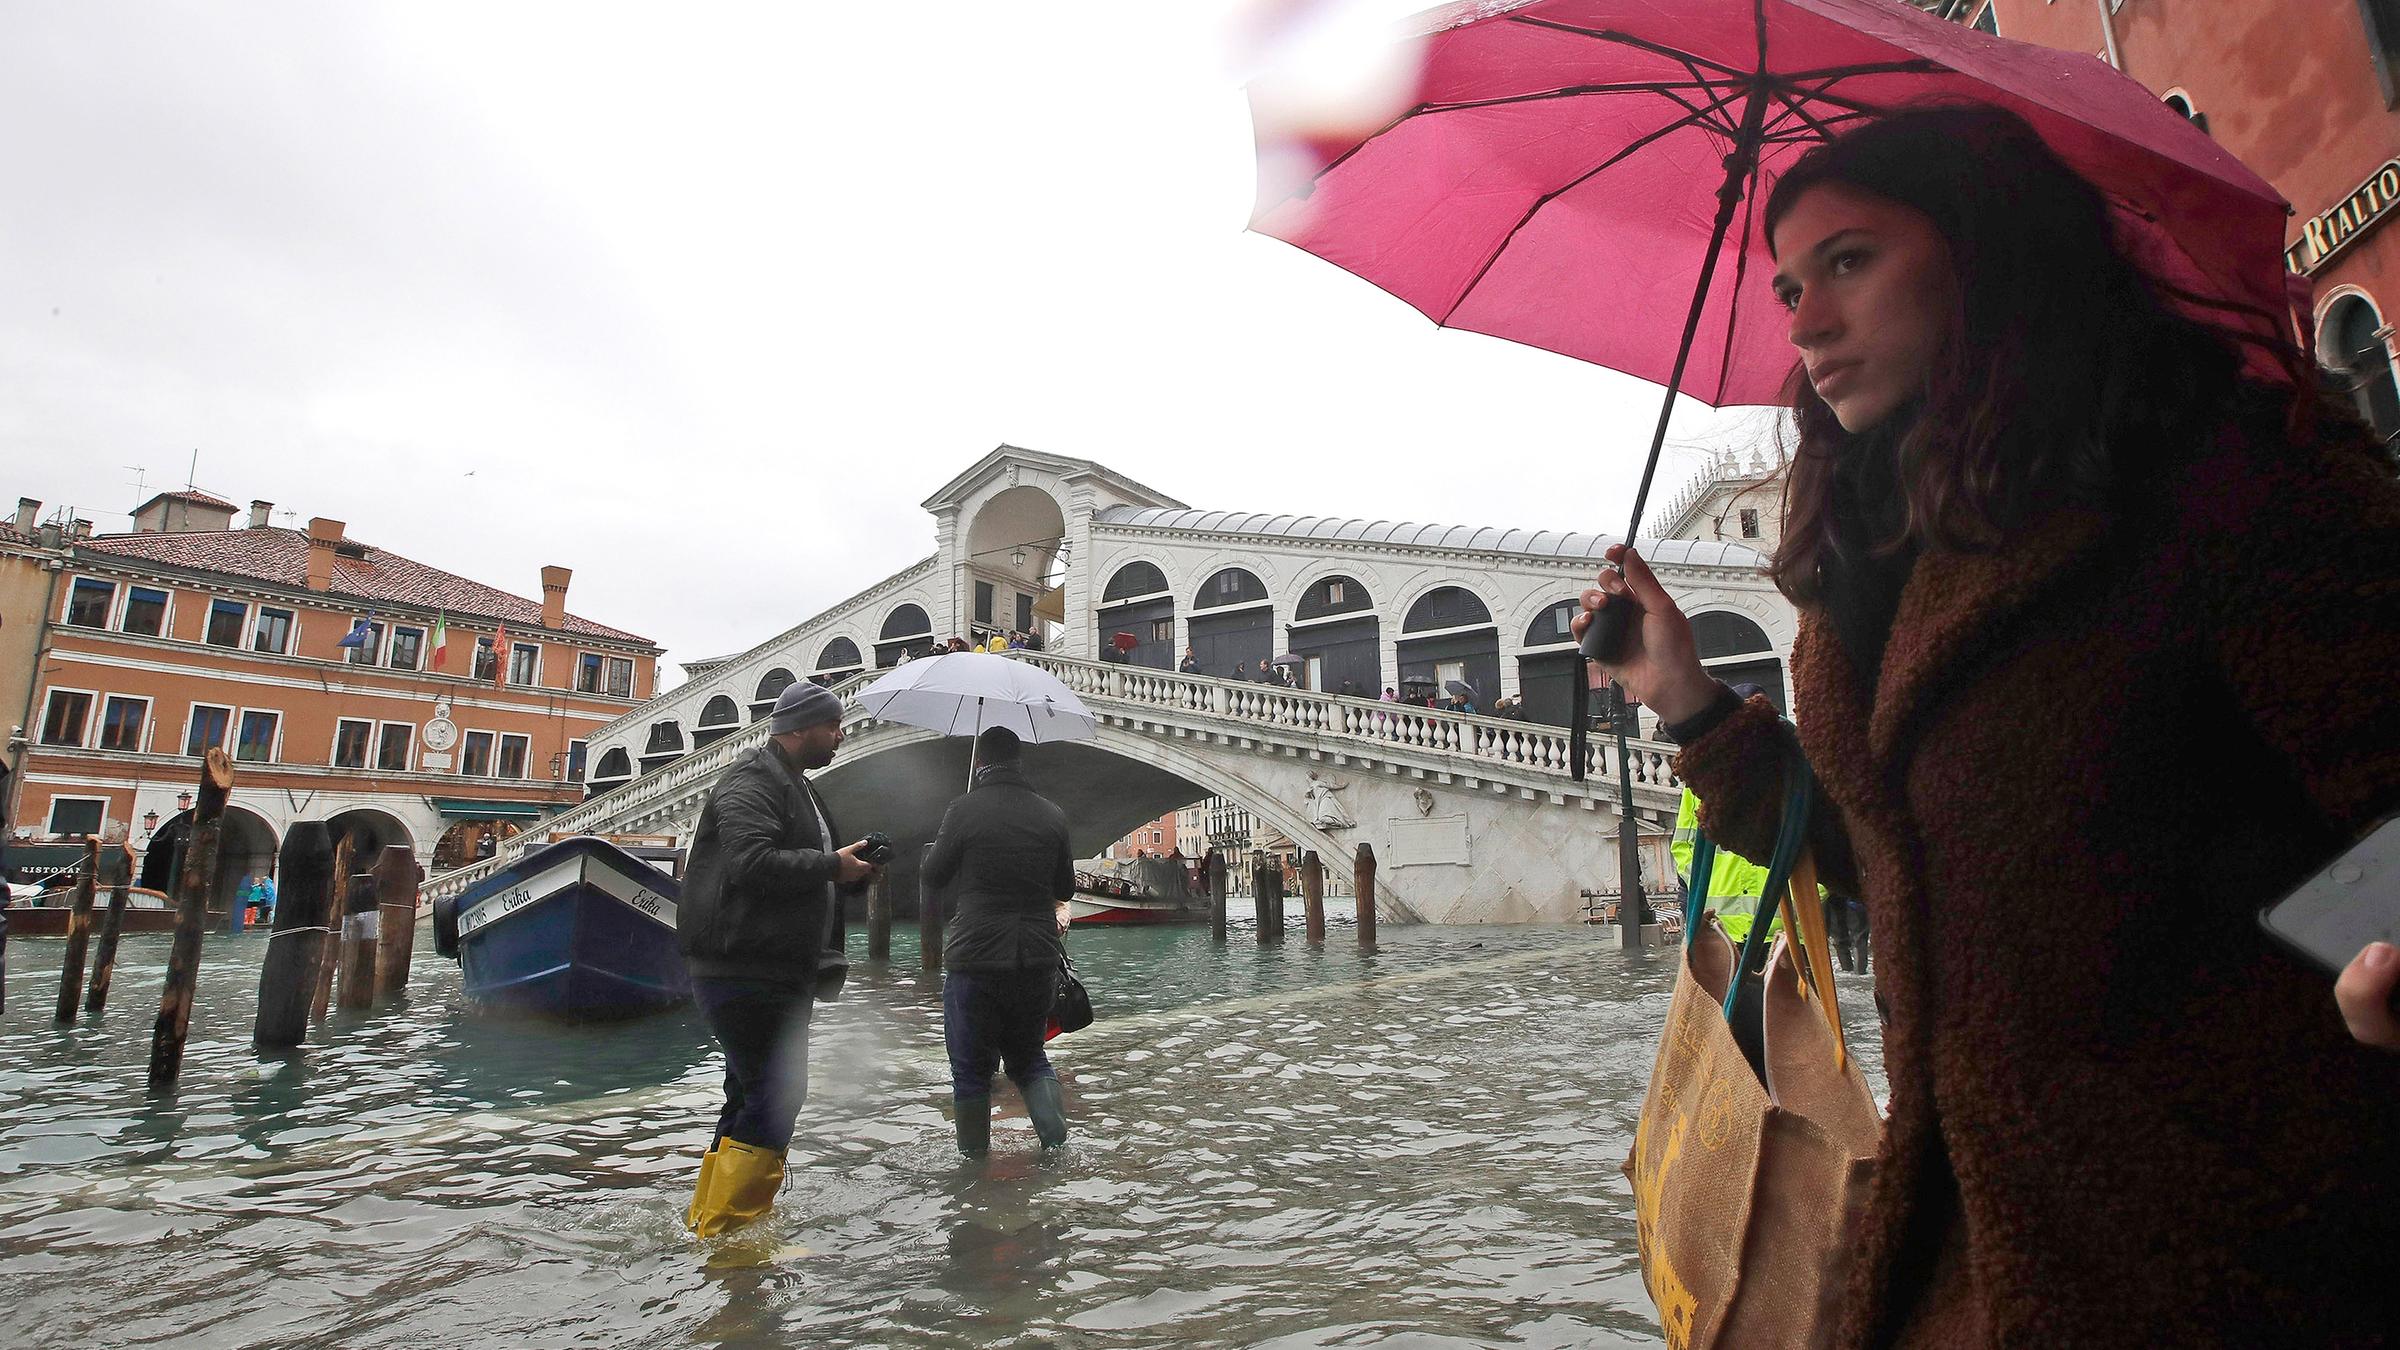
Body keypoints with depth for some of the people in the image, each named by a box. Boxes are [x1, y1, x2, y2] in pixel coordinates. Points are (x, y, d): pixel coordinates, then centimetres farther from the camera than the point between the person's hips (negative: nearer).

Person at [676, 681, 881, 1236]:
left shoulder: (798, 787, 22)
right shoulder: (751, 782, -12)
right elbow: (750, 862, -28)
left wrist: (853, 872, 9)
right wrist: (833, 865, -19)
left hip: (779, 974, 11)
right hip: (744, 974, -11)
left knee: (752, 1097, 17)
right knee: (777, 1096, -11)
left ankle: (704, 1222, 30)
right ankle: (726, 1232, -2)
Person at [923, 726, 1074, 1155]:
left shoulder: (964, 810, -9)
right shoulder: (1052, 815, 1)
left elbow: (933, 875, 3)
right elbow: (1066, 889, 10)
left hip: (975, 959, -3)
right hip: (1038, 959, 4)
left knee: (971, 1066, 11)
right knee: (1029, 1054, 21)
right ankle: (1055, 1139, 9)